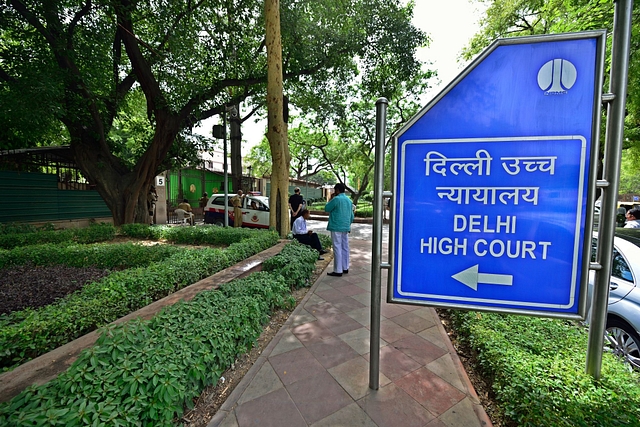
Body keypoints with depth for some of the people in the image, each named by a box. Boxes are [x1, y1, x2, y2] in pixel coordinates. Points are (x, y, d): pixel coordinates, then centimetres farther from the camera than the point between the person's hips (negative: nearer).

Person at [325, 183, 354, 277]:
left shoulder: (336, 199, -13)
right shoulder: (349, 200, 12)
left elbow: (326, 209, -3)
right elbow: (352, 215, 17)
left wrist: (330, 199, 6)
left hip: (336, 227, -8)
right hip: (346, 228, 8)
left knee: (337, 248, -4)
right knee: (345, 248, 13)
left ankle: (338, 270, 0)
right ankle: (345, 268, 22)